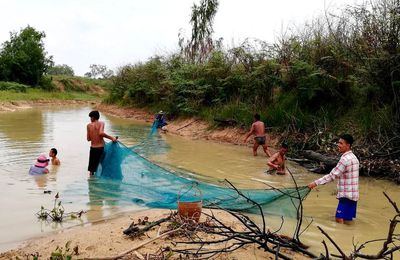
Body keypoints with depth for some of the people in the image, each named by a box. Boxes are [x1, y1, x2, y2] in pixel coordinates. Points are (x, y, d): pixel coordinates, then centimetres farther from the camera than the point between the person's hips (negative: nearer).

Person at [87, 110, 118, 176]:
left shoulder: (89, 125, 2)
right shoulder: (101, 123, -5)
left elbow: (88, 139, 3)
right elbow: (101, 133, -24)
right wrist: (111, 137, -17)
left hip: (93, 148, 1)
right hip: (100, 148, -1)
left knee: (91, 169, 12)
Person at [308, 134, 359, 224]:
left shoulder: (345, 159, -18)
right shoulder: (353, 157, 12)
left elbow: (332, 175, -21)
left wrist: (316, 183, -20)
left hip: (346, 195, -10)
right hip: (352, 194, 10)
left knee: (340, 219, -6)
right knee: (347, 220, 14)